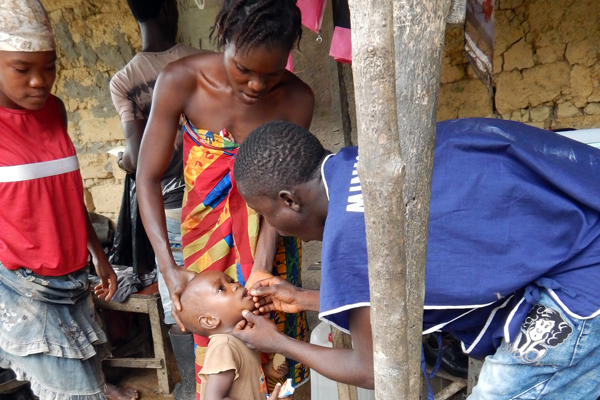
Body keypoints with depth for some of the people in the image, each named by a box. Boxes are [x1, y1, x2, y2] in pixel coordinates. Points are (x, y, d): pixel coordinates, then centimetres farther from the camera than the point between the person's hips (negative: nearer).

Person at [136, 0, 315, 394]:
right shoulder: (181, 81, -20)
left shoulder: (297, 98, -18)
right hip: (207, 230, 0)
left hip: (265, 237, 0)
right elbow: (149, 177, -17)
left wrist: (261, 269, -24)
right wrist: (169, 268, -24)